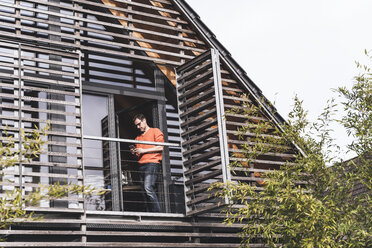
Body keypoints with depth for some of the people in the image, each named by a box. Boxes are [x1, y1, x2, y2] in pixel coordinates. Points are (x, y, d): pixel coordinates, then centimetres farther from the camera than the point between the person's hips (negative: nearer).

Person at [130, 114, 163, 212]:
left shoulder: (155, 131, 7)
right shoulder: (138, 137, 28)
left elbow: (161, 147, -5)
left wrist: (144, 150, -6)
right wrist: (134, 152, 8)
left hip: (152, 163, -7)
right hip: (141, 165, 7)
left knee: (148, 188, -23)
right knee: (145, 192, -1)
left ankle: (157, 212, -23)